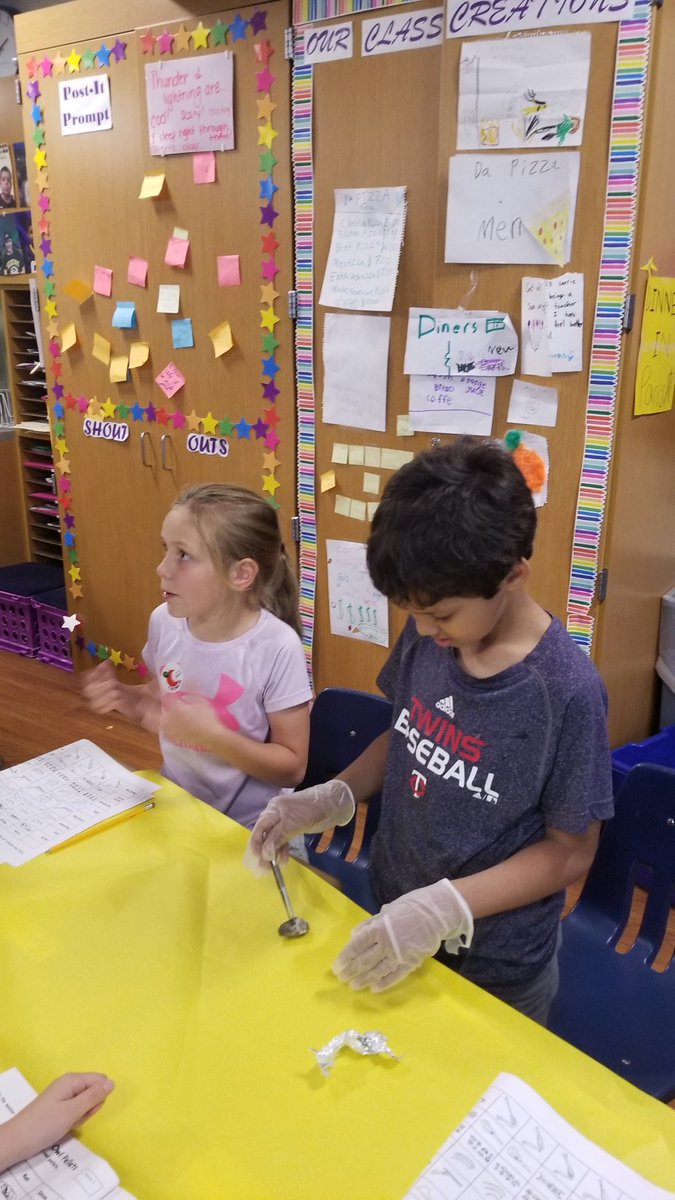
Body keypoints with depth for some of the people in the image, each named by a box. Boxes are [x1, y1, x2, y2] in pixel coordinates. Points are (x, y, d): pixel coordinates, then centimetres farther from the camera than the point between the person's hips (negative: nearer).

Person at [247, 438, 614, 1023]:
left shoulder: (566, 691, -26)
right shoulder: (426, 636, -11)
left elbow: (570, 851, -17)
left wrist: (446, 907, -26)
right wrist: (332, 797, -8)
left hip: (495, 969, -4)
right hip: (391, 918, 5)